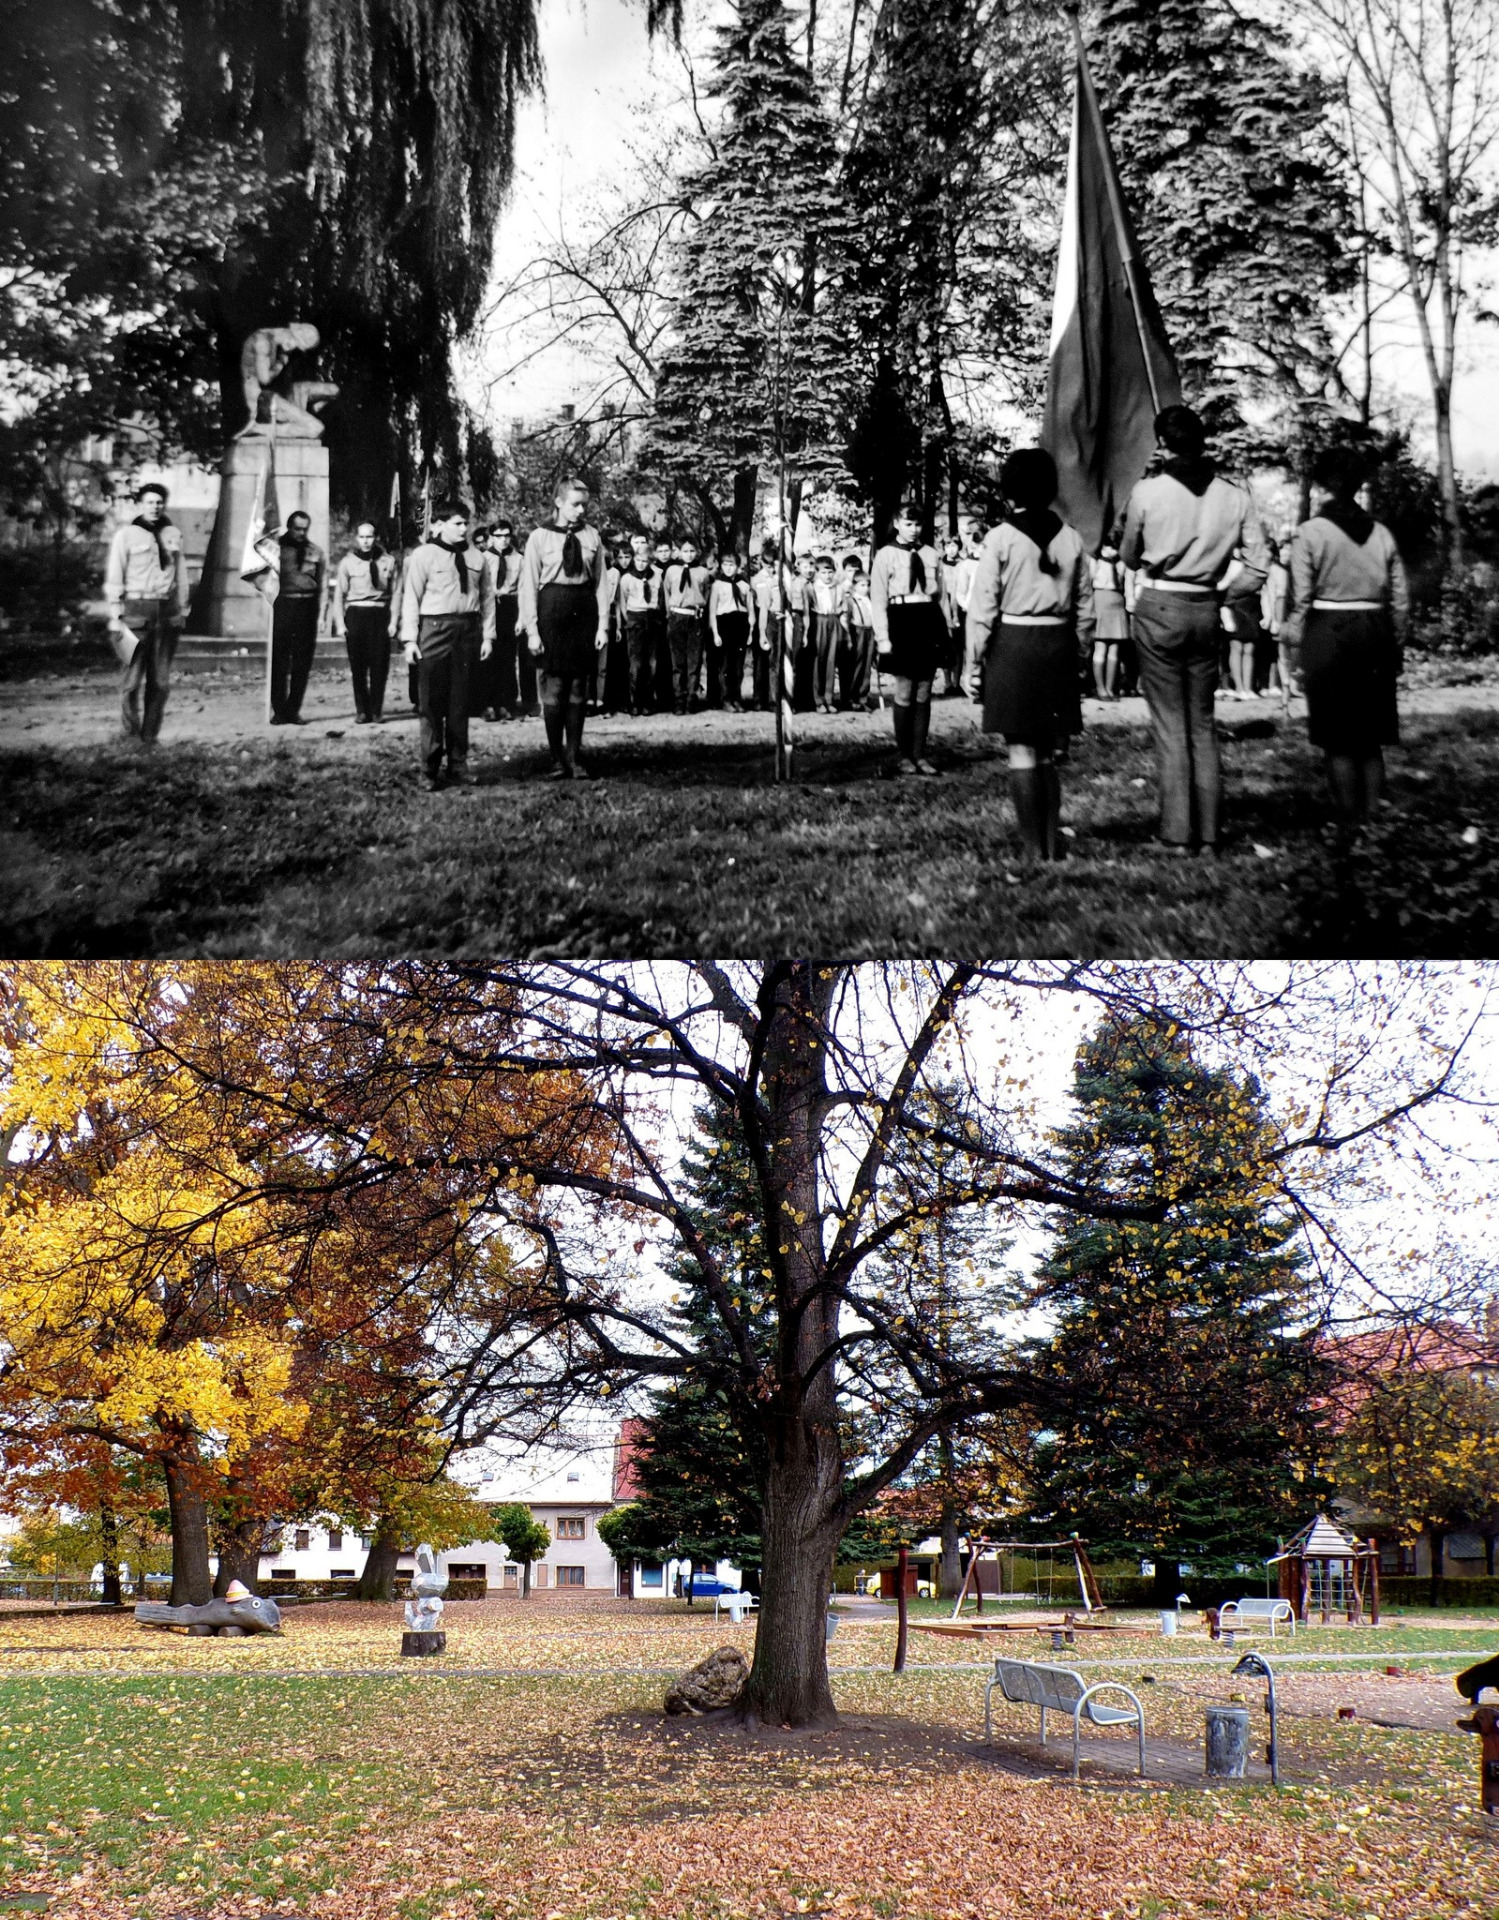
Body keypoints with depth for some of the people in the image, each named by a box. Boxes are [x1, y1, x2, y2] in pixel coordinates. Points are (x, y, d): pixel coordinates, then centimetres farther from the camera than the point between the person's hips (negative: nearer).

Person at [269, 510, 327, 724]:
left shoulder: (316, 552, 11)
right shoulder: (277, 547, 4)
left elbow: (322, 585, 13)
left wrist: (318, 613, 5)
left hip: (307, 607, 2)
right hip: (282, 605, -2)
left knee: (302, 662, 3)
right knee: (279, 661, -3)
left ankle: (293, 710, 10)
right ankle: (278, 711, 2)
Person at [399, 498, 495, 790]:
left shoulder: (475, 557, 11)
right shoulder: (424, 555, -1)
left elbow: (487, 597, 12)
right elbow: (411, 598, -2)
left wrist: (488, 634, 6)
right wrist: (410, 638, -8)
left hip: (468, 630, 4)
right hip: (435, 629, -4)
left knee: (460, 703, 9)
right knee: (432, 702, -1)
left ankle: (458, 765, 17)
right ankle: (430, 770, 6)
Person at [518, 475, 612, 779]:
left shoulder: (592, 537, 5)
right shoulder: (540, 538, -2)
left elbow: (601, 583, 6)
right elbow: (529, 586, -2)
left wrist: (603, 625, 1)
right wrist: (531, 630, -8)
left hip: (584, 612, 3)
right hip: (552, 609, -3)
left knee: (579, 689, 6)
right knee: (554, 688, -1)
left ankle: (575, 757, 12)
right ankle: (557, 759, 6)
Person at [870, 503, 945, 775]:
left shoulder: (930, 554, 10)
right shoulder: (886, 555, -2)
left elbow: (938, 591, 17)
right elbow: (878, 598, -4)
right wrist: (883, 637, -11)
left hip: (929, 620, 4)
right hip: (901, 620, -4)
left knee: (924, 692, 5)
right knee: (904, 691, -2)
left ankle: (919, 754, 11)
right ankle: (903, 755, 9)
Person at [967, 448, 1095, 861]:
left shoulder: (1001, 538, -9)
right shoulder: (1072, 539, 3)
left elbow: (983, 606, -9)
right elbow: (1085, 606, 7)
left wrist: (981, 648, 3)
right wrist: (1079, 648, 17)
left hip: (1013, 644, -4)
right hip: (1059, 645, 4)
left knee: (1022, 751, 0)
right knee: (1047, 752, 13)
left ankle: (1035, 847, 0)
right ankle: (1052, 843, 14)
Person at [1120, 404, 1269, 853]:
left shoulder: (1147, 490, -8)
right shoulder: (1233, 495, 0)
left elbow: (1128, 556, 4)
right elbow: (1258, 563, 1)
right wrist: (1220, 585, 14)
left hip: (1158, 608, -3)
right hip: (1206, 612, 3)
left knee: (1170, 724, 2)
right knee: (1203, 723, 11)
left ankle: (1177, 835, 1)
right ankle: (1208, 835, 10)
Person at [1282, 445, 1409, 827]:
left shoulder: (1310, 532, -6)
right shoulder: (1381, 533, 6)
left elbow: (1300, 598, -9)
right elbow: (1401, 599, 8)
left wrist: (1292, 638, 1)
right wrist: (1395, 645, 17)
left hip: (1328, 634, -4)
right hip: (1376, 634, 4)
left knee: (1338, 741, 3)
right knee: (1371, 739, 13)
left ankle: (1352, 824, 3)